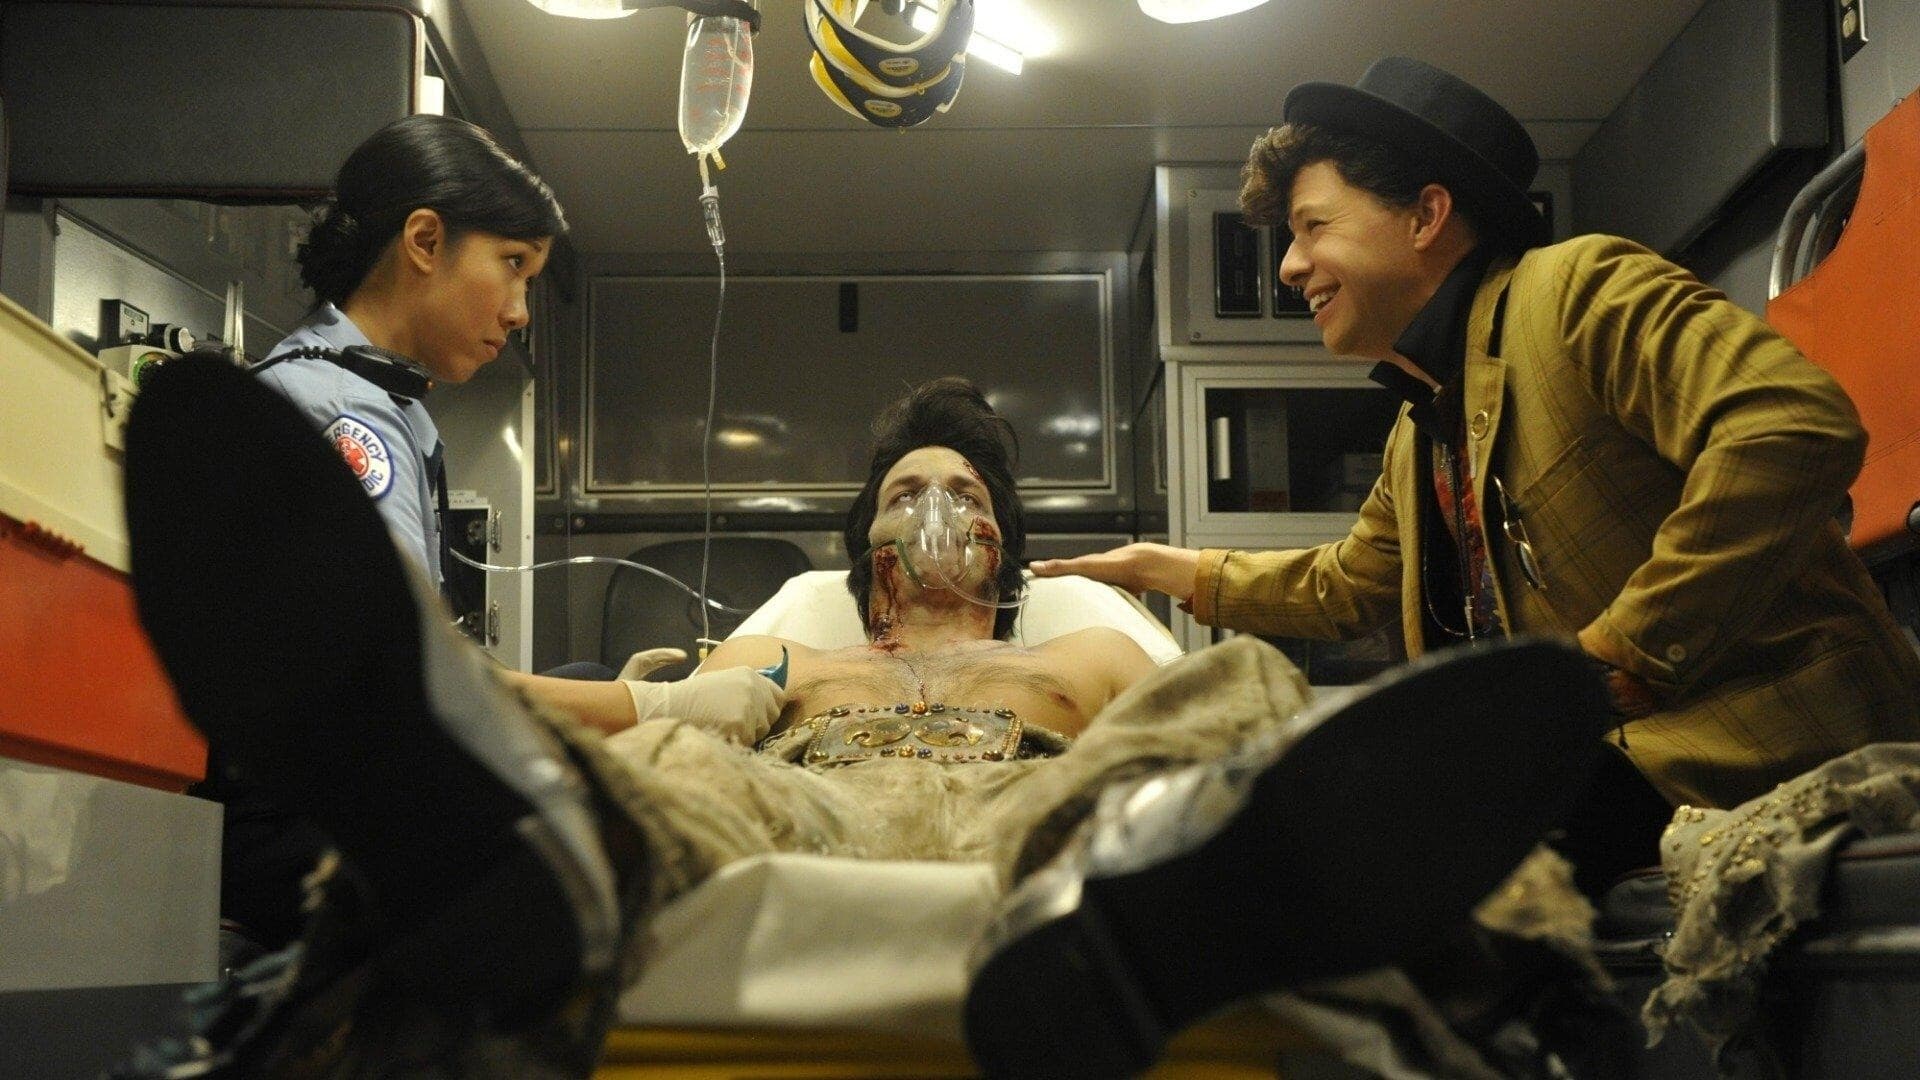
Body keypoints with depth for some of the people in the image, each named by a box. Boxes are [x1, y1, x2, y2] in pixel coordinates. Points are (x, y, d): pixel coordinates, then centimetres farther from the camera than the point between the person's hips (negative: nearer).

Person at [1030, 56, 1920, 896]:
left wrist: (1612, 659, -22)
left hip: (1763, 765, -8)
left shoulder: (1579, 289, -8)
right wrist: (1167, 570, 41)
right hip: (1617, 770, 8)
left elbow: (1796, 426, -24)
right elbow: (1346, 586, 40)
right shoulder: (1418, 435, 21)